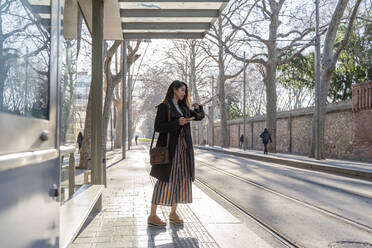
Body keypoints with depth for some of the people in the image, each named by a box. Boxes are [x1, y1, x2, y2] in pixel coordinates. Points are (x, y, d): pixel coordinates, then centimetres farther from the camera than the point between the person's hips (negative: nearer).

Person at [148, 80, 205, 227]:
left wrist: (198, 108, -2)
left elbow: (200, 116, 20)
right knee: (165, 180, -9)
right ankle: (152, 216, -2)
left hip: (183, 147, 7)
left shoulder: (183, 107, 17)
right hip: (169, 146, -7)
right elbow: (157, 127, -11)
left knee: (181, 179, 5)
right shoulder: (164, 106, -4)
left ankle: (173, 212, 15)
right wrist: (177, 123, -20)